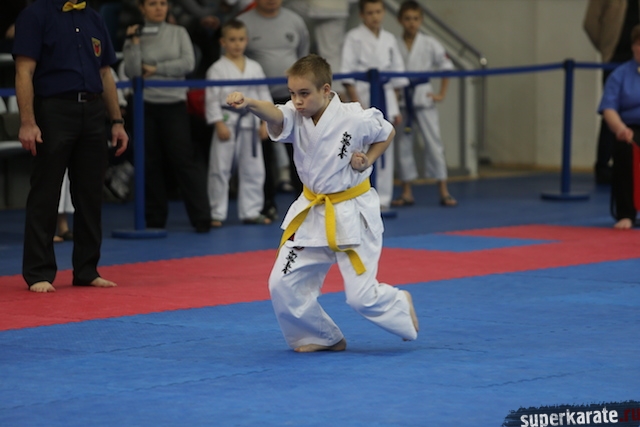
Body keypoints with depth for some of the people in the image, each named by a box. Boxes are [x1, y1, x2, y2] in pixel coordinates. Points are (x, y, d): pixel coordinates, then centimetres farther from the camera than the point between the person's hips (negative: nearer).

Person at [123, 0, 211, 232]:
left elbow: (188, 63, -6)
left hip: (174, 103, -1)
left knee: (183, 159, -5)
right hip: (145, 105, 1)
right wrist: (134, 43, -14)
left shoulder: (178, 33, 5)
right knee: (150, 164, 5)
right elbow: (131, 71, -7)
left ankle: (201, 218, -5)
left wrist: (155, 69, -8)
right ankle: (154, 219, 13)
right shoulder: (135, 36, 3)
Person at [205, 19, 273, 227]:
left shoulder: (255, 68, 8)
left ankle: (251, 211, 18)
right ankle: (216, 214, 7)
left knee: (253, 170, 8)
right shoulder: (217, 69, -5)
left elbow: (263, 95, 10)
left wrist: (265, 122, 3)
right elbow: (212, 98, -7)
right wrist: (219, 124, -13)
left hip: (250, 124, 4)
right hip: (227, 123, -4)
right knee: (220, 170, -1)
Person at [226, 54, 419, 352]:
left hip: (352, 214, -5)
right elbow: (274, 115, -34)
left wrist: (367, 160, -14)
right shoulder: (296, 117, -10)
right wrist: (248, 103, -55)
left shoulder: (355, 119, -18)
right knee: (283, 285, -1)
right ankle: (324, 338, 21)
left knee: (361, 296, -5)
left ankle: (401, 305, 30)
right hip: (311, 212, 5)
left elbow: (388, 133, 3)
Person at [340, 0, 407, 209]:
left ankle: (382, 199, 12)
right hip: (363, 97, -5)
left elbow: (396, 75, 15)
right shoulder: (354, 38, -5)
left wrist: (395, 108, 12)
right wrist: (356, 104, -16)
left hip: (385, 98, 5)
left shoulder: (389, 39, 11)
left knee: (385, 150, 5)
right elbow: (348, 75, -9)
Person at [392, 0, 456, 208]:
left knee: (433, 142, -2)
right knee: (403, 145, 6)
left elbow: (446, 66, 5)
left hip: (423, 99, -1)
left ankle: (444, 192, 3)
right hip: (401, 102, 1)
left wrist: (442, 94, 2)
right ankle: (407, 193, 15)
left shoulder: (429, 44, -3)